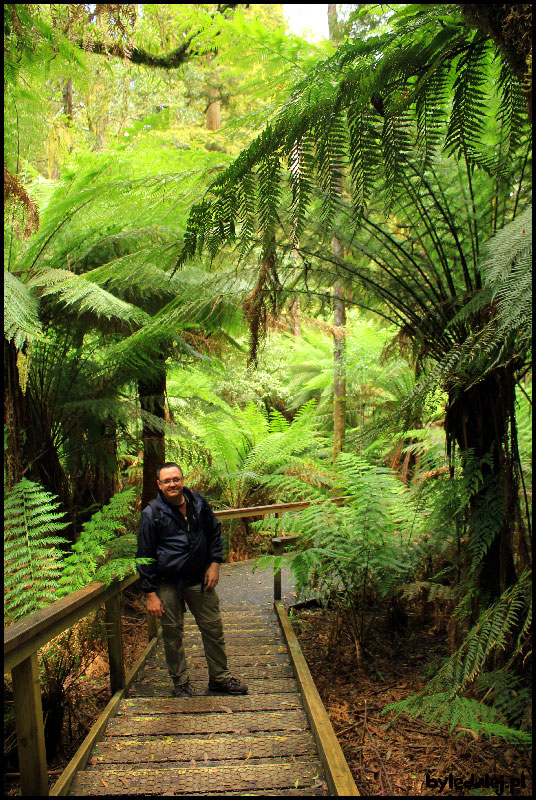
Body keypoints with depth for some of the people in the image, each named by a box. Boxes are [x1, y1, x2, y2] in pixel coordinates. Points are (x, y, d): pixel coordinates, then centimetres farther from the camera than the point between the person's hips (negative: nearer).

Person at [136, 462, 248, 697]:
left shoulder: (198, 502, 1)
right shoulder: (151, 514, -9)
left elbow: (214, 532, 17)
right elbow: (144, 556, -6)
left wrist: (214, 563, 5)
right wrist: (150, 594, -9)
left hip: (200, 579, 3)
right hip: (167, 583, -3)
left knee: (214, 628, 9)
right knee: (172, 633, 6)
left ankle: (219, 677, 26)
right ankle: (180, 683, 24)